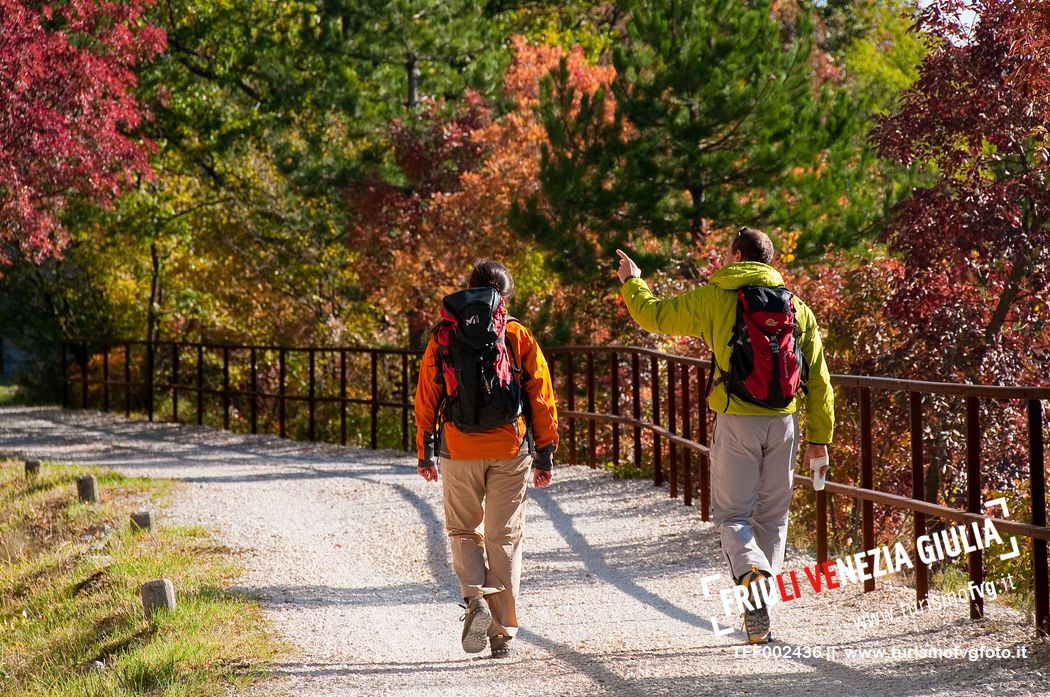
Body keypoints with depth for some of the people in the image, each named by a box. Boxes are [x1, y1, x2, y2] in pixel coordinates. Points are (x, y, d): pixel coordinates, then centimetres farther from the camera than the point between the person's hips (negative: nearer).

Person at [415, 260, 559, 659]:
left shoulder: (442, 337, 3)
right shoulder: (518, 337, 2)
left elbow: (426, 398, 5)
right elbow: (541, 397, 2)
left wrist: (425, 454, 13)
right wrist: (545, 454, 8)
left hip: (458, 450, 0)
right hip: (510, 450, 0)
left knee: (464, 531, 16)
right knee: (505, 538, 7)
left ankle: (475, 598, -10)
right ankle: (503, 633, 6)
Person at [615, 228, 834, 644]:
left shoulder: (715, 298, -2)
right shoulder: (797, 308, 10)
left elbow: (654, 314, 5)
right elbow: (817, 378, 10)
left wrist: (631, 282, 25)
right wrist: (819, 435, 14)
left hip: (736, 420, -3)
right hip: (784, 422, 4)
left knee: (731, 513, 3)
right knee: (772, 515, 11)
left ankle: (754, 576, -26)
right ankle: (760, 618, 11)